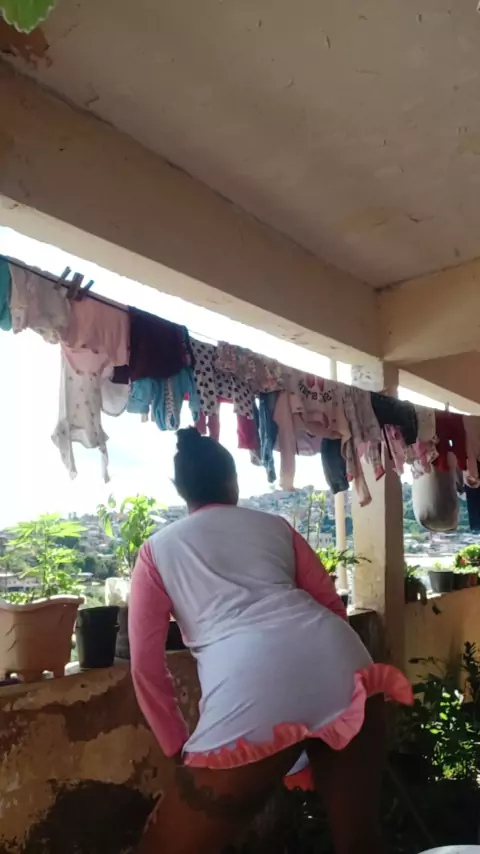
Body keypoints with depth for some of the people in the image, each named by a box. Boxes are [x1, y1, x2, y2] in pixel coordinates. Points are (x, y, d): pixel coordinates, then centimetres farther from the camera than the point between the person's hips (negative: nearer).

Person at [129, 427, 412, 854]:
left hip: (250, 688, -3)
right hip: (341, 666, 4)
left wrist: (179, 749, 22)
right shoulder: (275, 525, 26)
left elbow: (146, 665, 14)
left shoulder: (157, 549, 20)